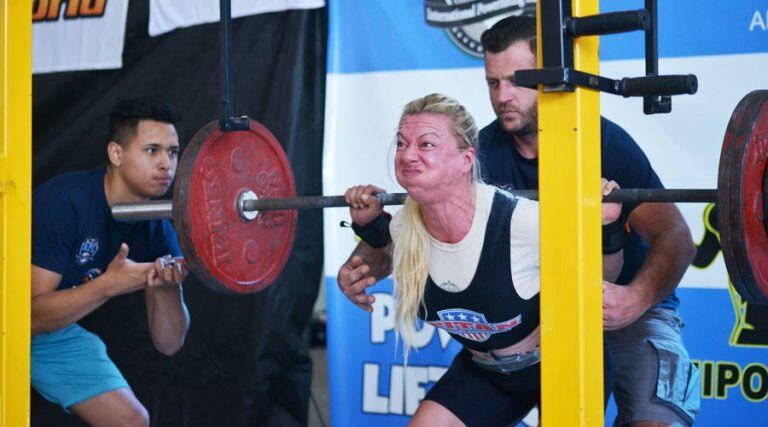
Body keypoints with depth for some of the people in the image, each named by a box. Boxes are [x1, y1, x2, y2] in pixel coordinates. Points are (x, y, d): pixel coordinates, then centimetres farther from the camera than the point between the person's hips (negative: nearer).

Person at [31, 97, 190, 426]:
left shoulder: (156, 229, -10)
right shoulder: (63, 201, -28)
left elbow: (168, 343, -9)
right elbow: (30, 315, -31)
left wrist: (168, 286, -28)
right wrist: (107, 286, -40)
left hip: (57, 333, 7)